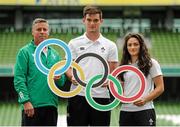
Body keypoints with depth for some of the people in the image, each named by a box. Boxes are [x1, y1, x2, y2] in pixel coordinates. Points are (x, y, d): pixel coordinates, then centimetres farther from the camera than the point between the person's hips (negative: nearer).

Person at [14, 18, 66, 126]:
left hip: (51, 105, 5)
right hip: (32, 105, -5)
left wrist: (59, 78, -6)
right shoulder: (25, 52, 1)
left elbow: (62, 81, 18)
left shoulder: (55, 54, 17)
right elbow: (19, 79, -7)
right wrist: (26, 101, -17)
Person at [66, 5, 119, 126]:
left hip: (101, 96, 1)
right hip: (78, 95, -1)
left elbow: (114, 70, 7)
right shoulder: (74, 43, 6)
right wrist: (72, 77, -17)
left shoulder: (110, 45, 7)